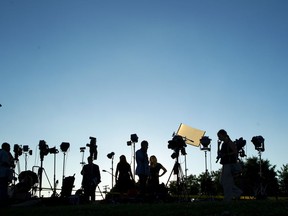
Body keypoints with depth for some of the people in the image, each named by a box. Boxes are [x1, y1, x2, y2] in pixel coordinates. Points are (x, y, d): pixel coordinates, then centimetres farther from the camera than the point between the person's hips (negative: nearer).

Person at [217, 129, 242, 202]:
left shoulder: (230, 143, -9)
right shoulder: (223, 144, 16)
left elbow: (235, 152, -17)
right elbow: (219, 154, 20)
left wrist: (224, 155, -20)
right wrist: (218, 145, 5)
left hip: (230, 164, -10)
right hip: (225, 164, 10)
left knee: (227, 182, -7)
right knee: (223, 182, 12)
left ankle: (227, 199, 1)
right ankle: (238, 192, 21)